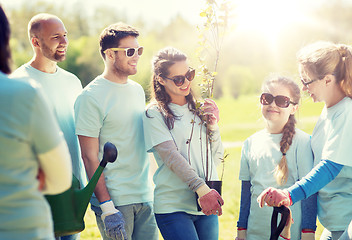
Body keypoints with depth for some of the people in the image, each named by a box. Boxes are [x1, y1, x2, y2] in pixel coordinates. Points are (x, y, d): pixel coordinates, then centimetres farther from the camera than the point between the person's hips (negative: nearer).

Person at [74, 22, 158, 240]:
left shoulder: (138, 90, 13)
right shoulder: (91, 97, -10)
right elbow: (90, 157, -13)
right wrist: (107, 208, -17)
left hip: (145, 197, 7)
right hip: (114, 200, -6)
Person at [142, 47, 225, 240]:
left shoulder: (199, 109, 13)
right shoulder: (154, 114, -4)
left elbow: (217, 157, 14)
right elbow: (172, 157, -15)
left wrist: (213, 125, -1)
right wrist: (202, 189, -23)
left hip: (208, 205, 5)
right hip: (173, 207, -5)